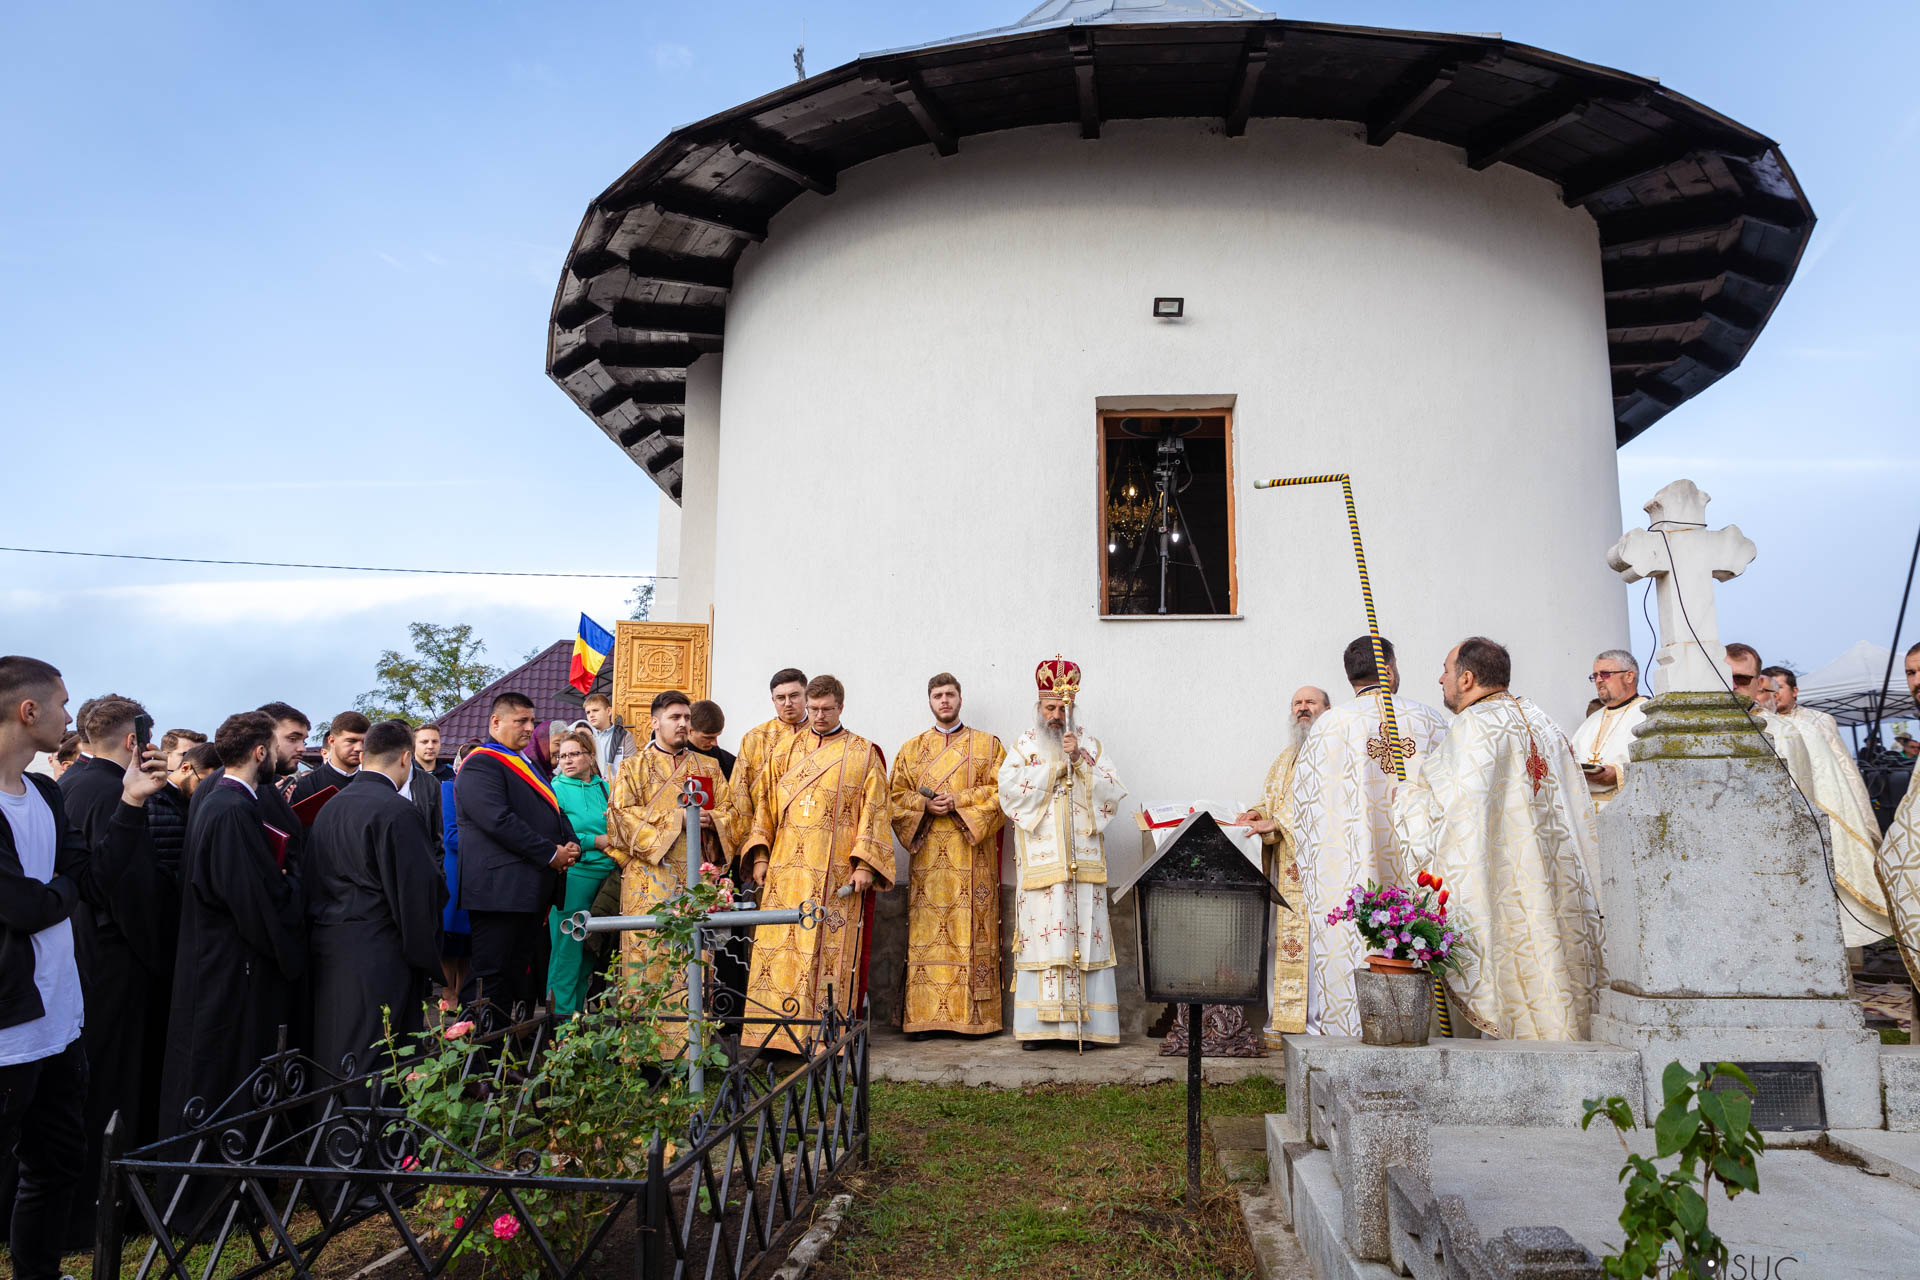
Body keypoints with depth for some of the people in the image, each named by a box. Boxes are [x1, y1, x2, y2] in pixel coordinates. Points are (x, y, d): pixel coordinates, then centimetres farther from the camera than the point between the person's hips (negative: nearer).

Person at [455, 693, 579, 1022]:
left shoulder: (525, 764, 22)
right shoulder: (481, 765, -9)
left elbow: (553, 810, 25)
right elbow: (499, 820, -20)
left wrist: (571, 844, 4)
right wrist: (551, 854, -17)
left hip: (532, 890, 10)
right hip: (500, 890, -10)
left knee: (526, 978, 13)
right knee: (494, 976, -5)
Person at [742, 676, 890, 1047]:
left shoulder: (863, 754, 6)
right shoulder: (784, 749, 14)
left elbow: (874, 812, 1)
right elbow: (764, 805, 13)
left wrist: (865, 863, -9)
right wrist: (759, 855, 4)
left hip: (837, 873, -3)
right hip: (786, 868, 3)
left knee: (831, 950, -4)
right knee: (777, 947, 0)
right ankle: (775, 1027, 8)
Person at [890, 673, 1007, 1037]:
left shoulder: (987, 745, 10)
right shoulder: (911, 749, 16)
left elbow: (1002, 790, 0)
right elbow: (895, 797, 11)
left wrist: (958, 801, -11)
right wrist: (925, 805, -8)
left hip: (971, 855, -2)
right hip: (927, 854, 2)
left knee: (971, 931, -5)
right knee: (926, 933, -3)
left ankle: (975, 1015, 0)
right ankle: (922, 1015, 0)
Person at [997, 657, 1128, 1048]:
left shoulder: (1090, 745, 13)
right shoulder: (1023, 746, 10)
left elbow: (1113, 794, 2)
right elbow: (1011, 789, -8)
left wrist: (1080, 761, -8)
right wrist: (1057, 763, -7)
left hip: (1083, 863, 1)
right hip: (1040, 864, -1)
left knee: (1085, 935, -2)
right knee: (1040, 935, -5)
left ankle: (1085, 1021, 4)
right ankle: (1036, 1024, 1)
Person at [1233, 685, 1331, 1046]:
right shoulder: (1286, 756, 24)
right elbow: (1270, 799, 26)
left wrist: (1275, 823, -17)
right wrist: (1257, 813, 2)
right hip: (1285, 865, 7)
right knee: (1285, 940, 5)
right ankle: (1282, 1020, 8)